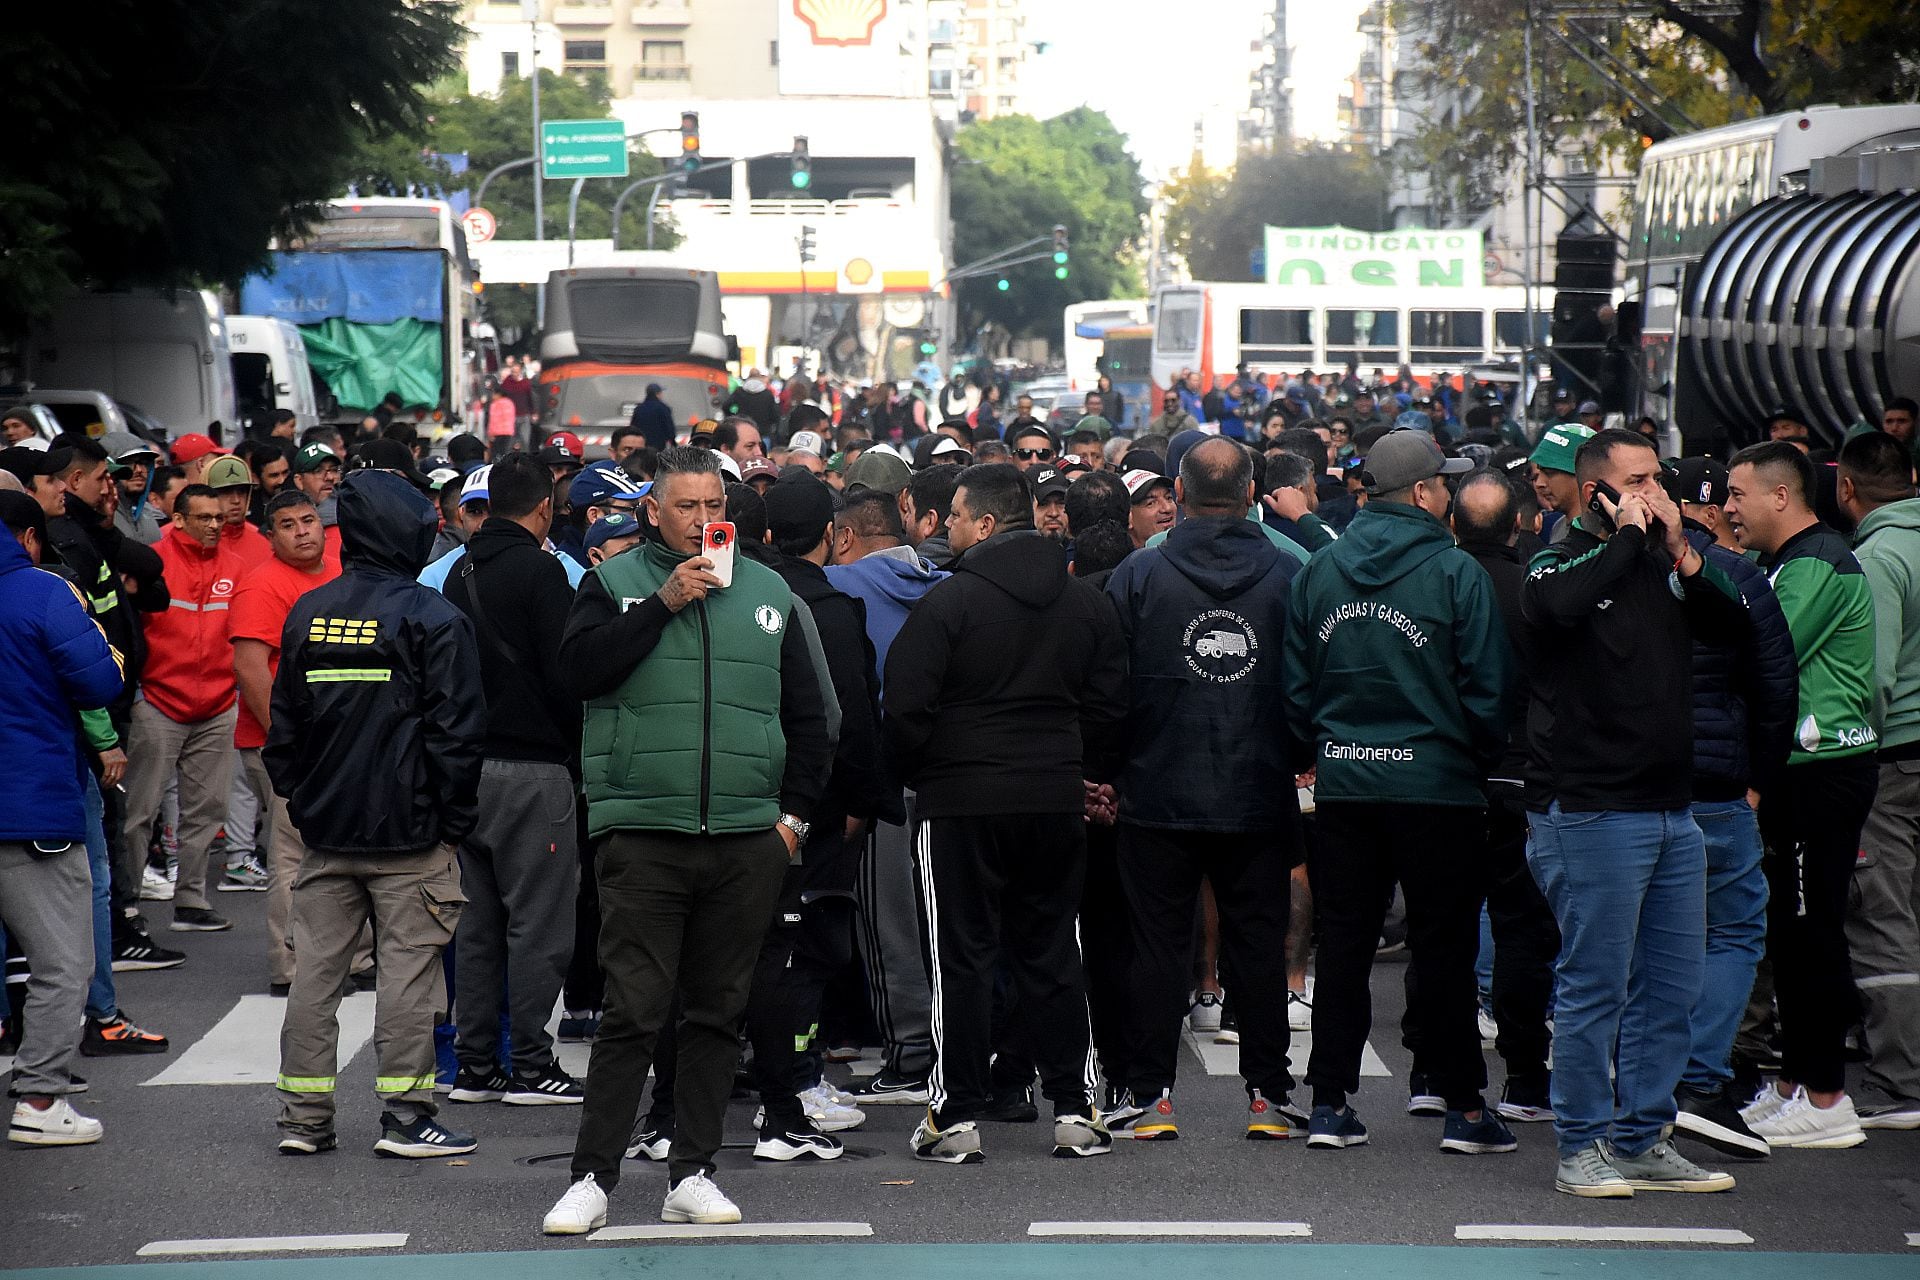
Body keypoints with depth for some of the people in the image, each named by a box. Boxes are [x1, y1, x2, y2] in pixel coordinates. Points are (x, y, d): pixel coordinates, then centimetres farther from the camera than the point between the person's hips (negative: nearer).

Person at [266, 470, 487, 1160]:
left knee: (315, 969, 8)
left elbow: (283, 725, 12)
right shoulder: (432, 618, -10)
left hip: (325, 829, 5)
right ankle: (405, 1115, 1)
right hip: (410, 835, -5)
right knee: (408, 971, 0)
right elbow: (457, 731, -11)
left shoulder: (308, 613, 7)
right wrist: (454, 818, -4)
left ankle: (303, 1116, 12)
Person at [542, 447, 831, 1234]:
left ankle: (692, 1175, 13)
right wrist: (664, 604, -14)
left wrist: (795, 813, 8)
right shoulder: (615, 584, 6)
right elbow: (578, 668, -12)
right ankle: (593, 1178, -1)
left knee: (719, 1011, 6)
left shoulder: (769, 593, 13)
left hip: (748, 841, 3)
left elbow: (808, 716, 16)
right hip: (642, 835, -3)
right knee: (632, 1011, -6)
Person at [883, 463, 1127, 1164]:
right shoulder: (1087, 602, 7)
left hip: (961, 803, -5)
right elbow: (1109, 704, 9)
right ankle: (1074, 1112, 10)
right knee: (1052, 953, 11)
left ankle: (956, 1117, 3)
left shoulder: (948, 601, -11)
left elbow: (907, 707, -12)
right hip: (1058, 801, 5)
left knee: (962, 957, 1)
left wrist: (916, 773, 4)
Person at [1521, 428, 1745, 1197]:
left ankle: (1642, 1140, 19)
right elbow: (1556, 605, -28)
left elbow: (1730, 626, 7)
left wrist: (1682, 556, -5)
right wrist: (1626, 538, -16)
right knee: (1595, 986, -3)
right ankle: (1581, 1147, 5)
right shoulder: (1563, 563, -4)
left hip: (1670, 808, 7)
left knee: (1673, 982, 10)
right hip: (1591, 809, -7)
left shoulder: (1660, 566, 15)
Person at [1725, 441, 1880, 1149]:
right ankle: (1794, 1083, 21)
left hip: (1821, 772, -10)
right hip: (1795, 769, 10)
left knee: (1810, 932, -7)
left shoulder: (1818, 565, -13)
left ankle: (1825, 1101, -3)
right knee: (1789, 931, 14)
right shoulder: (1786, 563, 18)